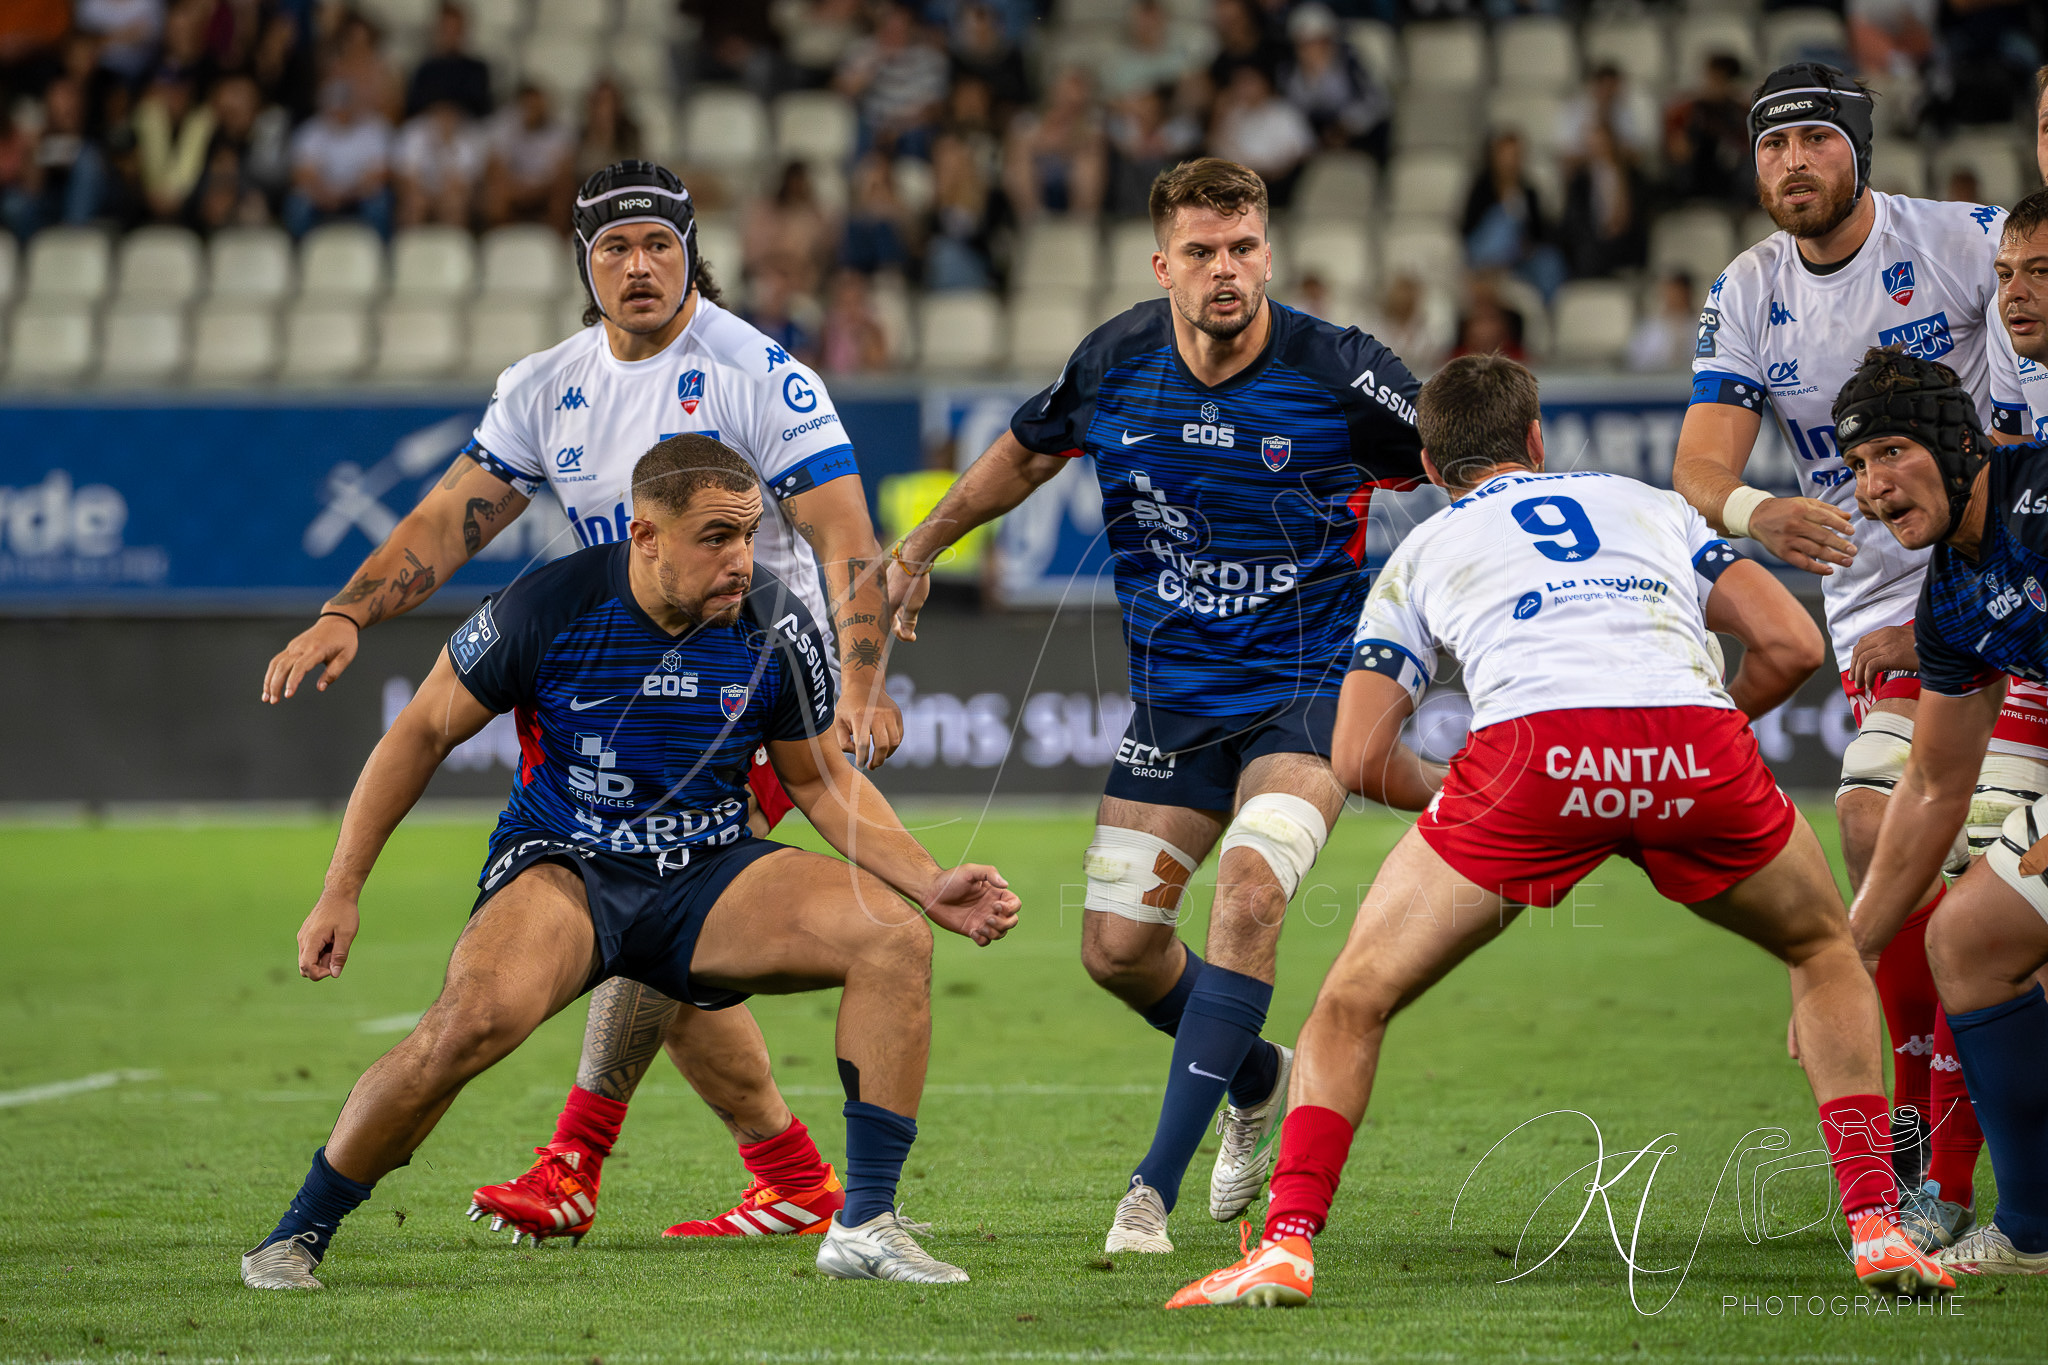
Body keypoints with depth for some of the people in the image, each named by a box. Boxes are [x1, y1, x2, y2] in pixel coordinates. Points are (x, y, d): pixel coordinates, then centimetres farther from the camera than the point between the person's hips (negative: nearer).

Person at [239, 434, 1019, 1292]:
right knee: (478, 1017, -34)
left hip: (711, 875, 3)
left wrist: (931, 887, -3)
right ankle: (298, 1235, -15)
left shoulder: (777, 630, -8)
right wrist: (341, 891, -4)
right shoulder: (546, 609, -16)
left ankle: (865, 1225, -12)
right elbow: (423, 732, -3)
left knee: (896, 939, -20)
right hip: (557, 868, -3)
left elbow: (818, 778, 9)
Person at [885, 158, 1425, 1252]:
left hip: (1306, 689, -4)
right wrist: (916, 552, 22)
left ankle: (1155, 1186, -25)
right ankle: (1258, 1081, 36)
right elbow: (1024, 455, 16)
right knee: (1117, 947, 3)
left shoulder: (1340, 374, -15)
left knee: (1249, 891, -28)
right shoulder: (1114, 364, -5)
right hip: (1173, 698, 5)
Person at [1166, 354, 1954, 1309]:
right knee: (1826, 952, 29)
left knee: (1352, 1001, 14)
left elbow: (1361, 761, 19)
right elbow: (1792, 645, 22)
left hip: (1535, 747, -2)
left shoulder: (1420, 555, 29)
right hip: (1697, 747, 2)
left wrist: (1446, 796, 39)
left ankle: (1285, 1248, -1)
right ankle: (1876, 1227, 17)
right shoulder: (1653, 506, 34)